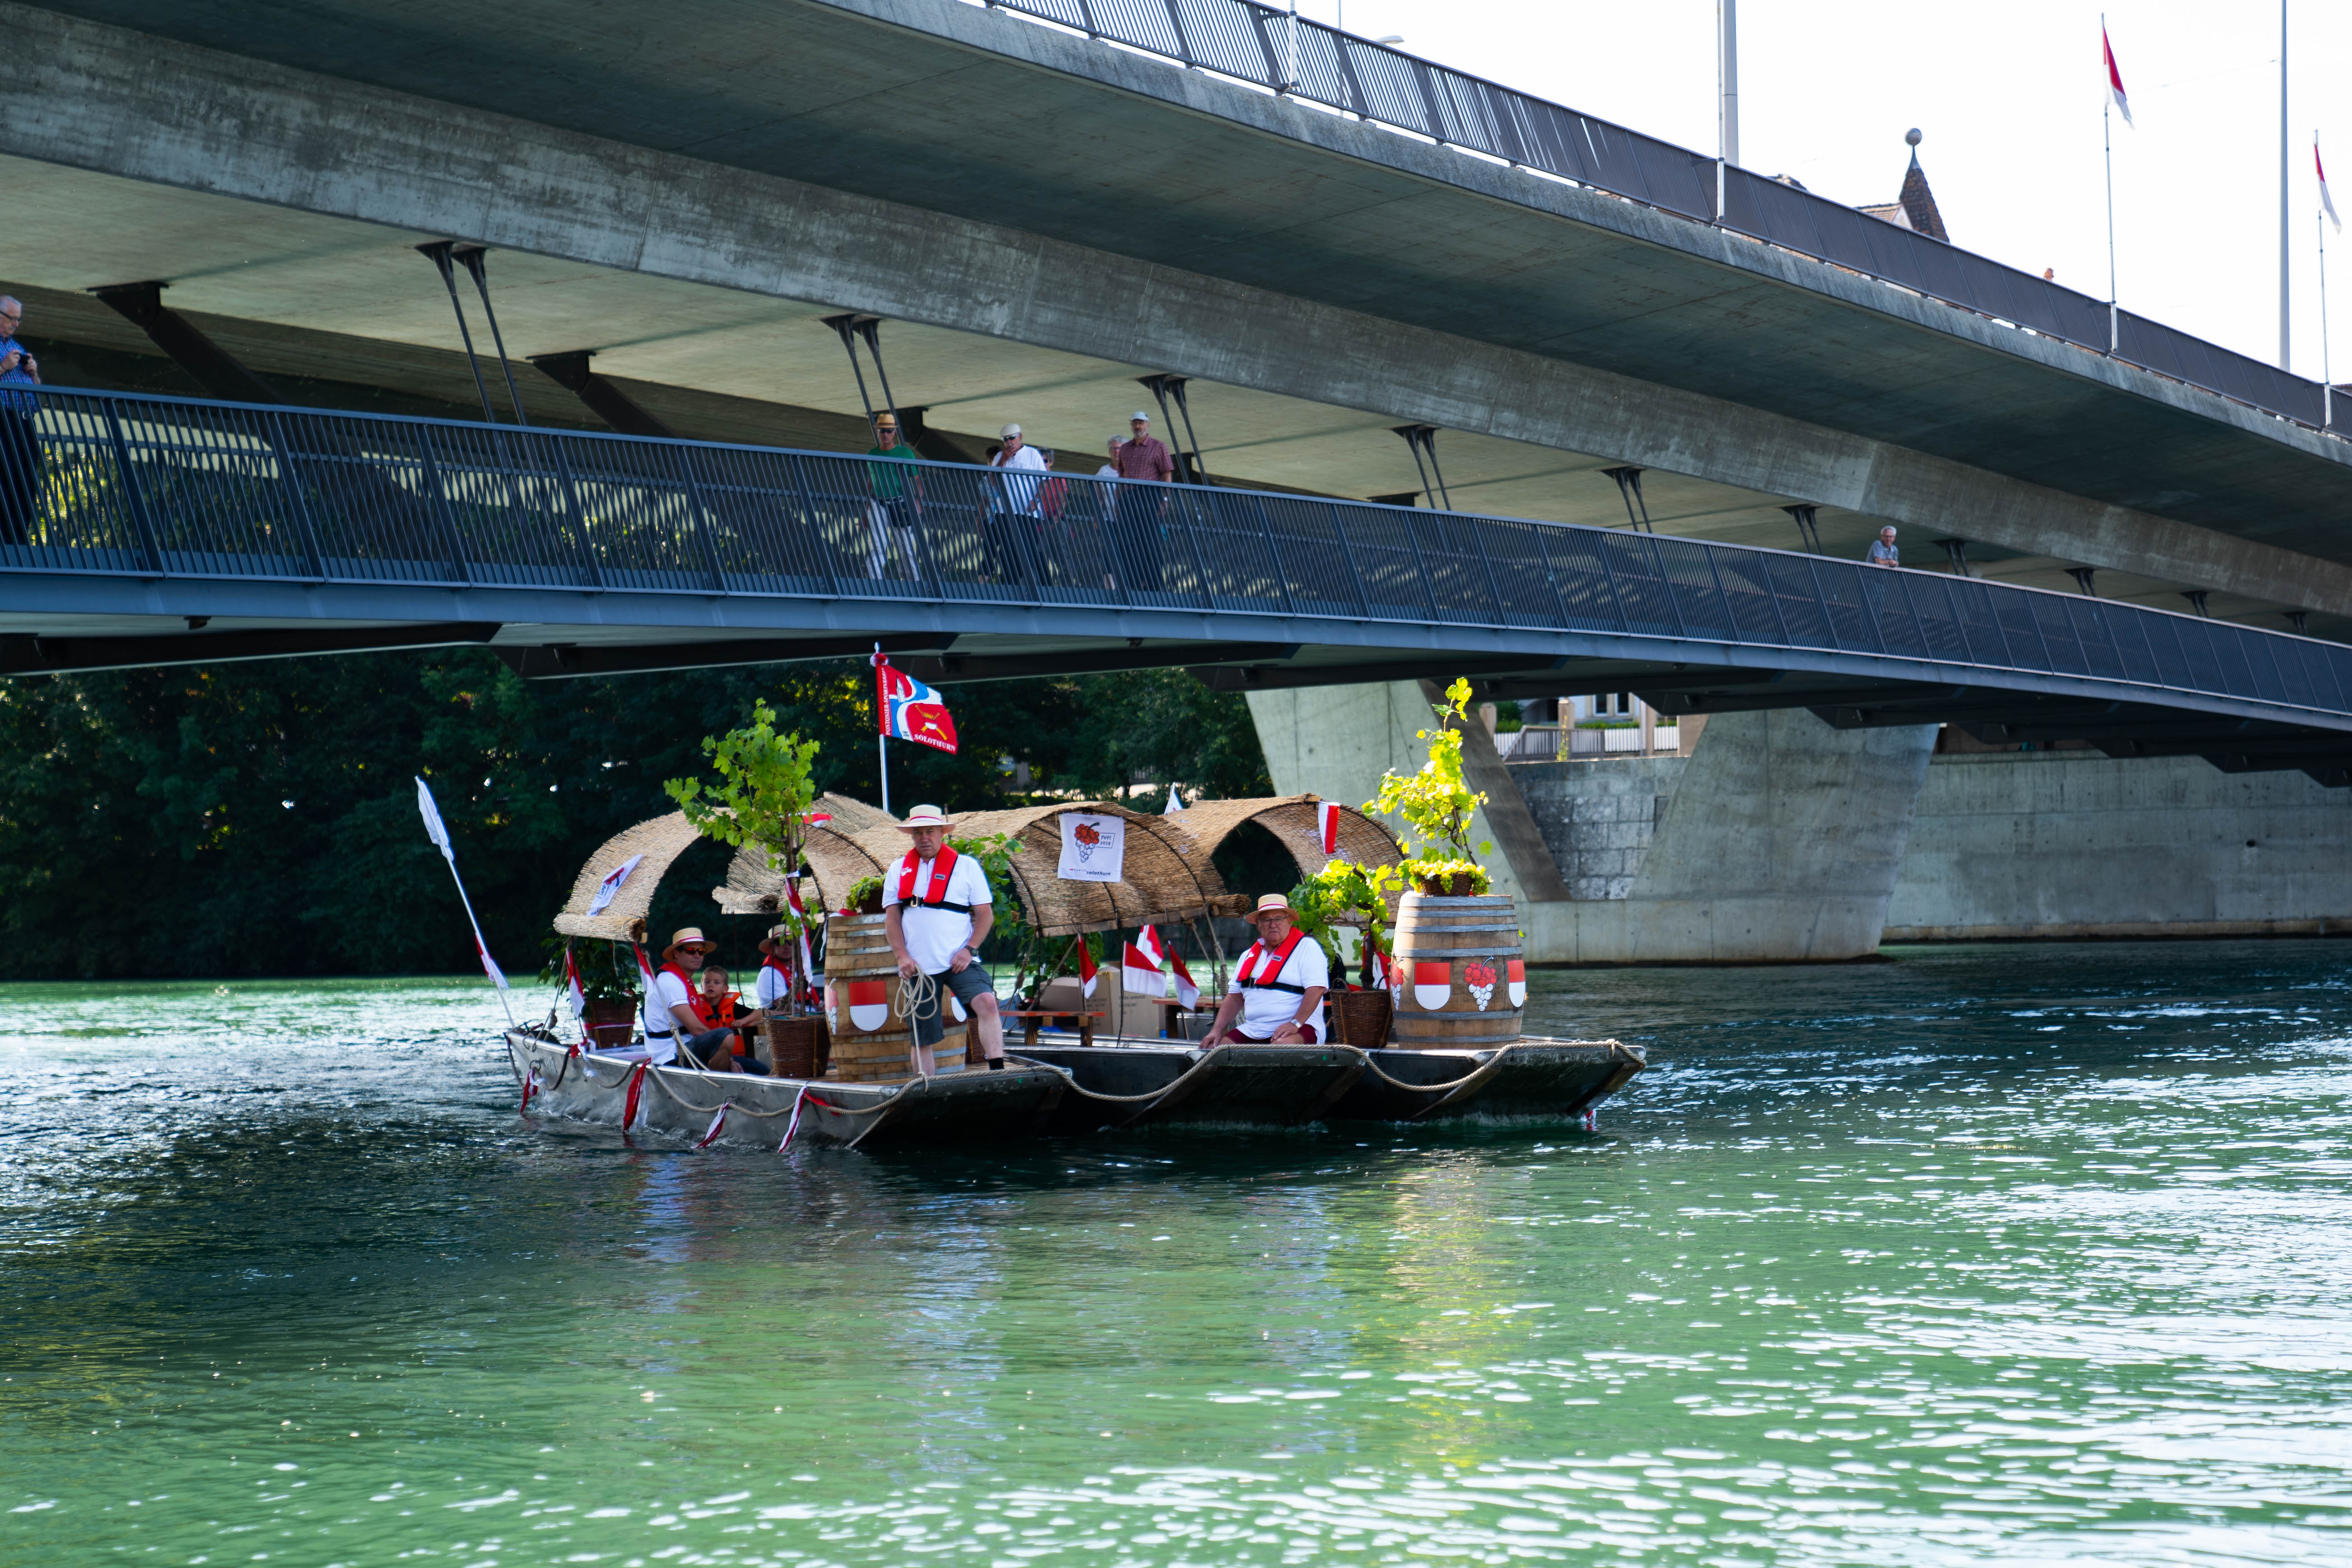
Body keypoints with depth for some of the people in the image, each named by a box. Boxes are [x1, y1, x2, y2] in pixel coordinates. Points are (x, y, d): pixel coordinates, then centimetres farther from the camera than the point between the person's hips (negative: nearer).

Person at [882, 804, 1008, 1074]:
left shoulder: (967, 866, 6)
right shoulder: (898, 871, 13)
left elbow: (986, 914, 3)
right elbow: (891, 918, 9)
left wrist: (969, 950, -11)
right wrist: (903, 957, -6)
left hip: (959, 962, -3)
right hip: (918, 967, 3)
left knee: (986, 1003, -28)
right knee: (922, 1039, 5)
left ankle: (998, 1072, -34)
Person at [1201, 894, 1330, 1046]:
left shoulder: (1307, 947, -1)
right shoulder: (1249, 956, 20)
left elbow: (1316, 989, -12)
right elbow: (1235, 997, 21)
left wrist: (1296, 1024, -24)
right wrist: (1217, 1030, 6)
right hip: (1252, 1032, 6)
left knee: (1283, 1046, -39)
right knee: (1214, 1048, -15)